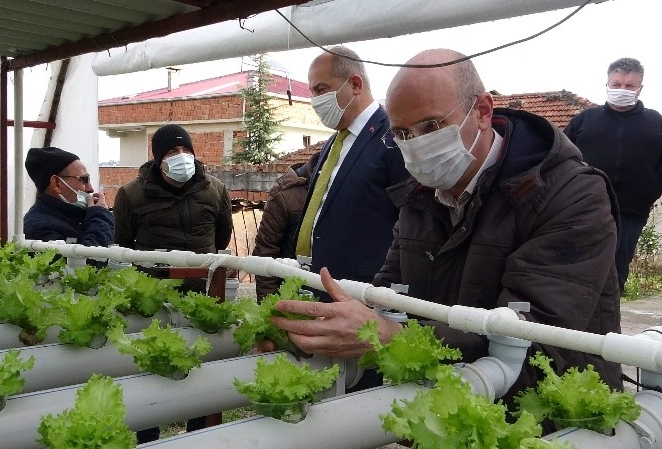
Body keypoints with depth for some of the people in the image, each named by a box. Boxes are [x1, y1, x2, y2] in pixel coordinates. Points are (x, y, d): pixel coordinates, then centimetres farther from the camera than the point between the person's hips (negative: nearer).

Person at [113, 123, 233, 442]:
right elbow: (122, 246, 6)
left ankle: (200, 433, 32)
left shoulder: (215, 190, 2)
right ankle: (147, 437, 26)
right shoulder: (132, 194, -4)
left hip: (202, 295, 2)